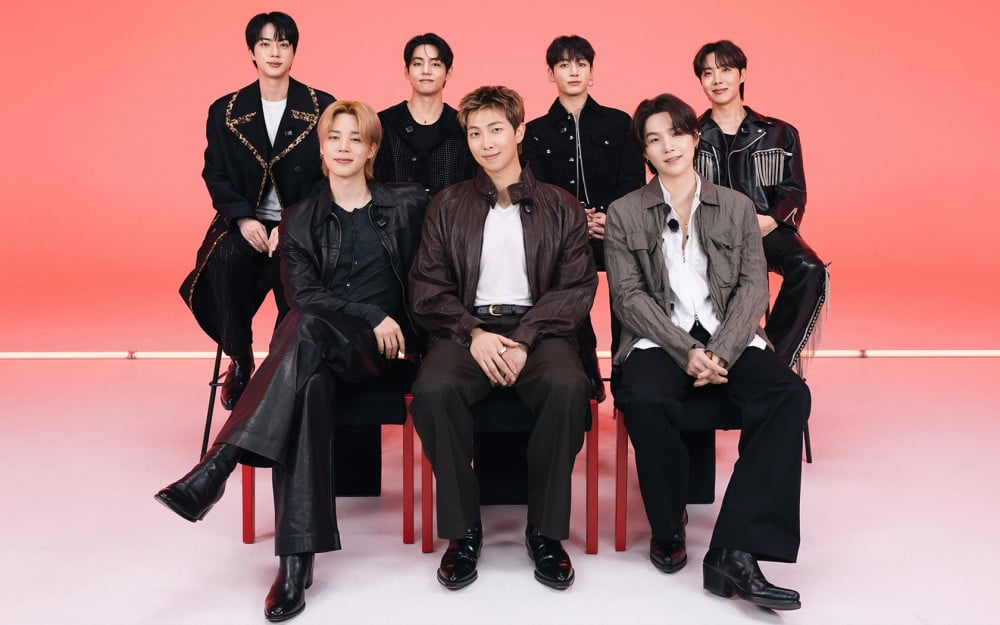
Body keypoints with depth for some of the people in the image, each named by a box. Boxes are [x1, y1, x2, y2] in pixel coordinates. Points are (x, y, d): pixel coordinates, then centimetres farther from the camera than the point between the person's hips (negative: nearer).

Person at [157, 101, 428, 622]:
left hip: (379, 349, -1)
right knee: (309, 386, -35)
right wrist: (370, 316, -10)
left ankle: (217, 467, -40)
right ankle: (296, 559, -38)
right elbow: (303, 292, 1)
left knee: (309, 329, -35)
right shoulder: (300, 220, 14)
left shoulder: (405, 205, 13)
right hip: (316, 348, 1)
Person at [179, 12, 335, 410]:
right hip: (245, 223, 2)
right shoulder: (225, 111, 8)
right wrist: (243, 218, -13)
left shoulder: (322, 108, 2)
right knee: (225, 262, -30)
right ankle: (239, 361, -7)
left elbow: (328, 177, -1)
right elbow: (215, 174, 6)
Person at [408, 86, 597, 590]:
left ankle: (545, 530, -15)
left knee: (568, 386, -34)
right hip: (467, 327, 1)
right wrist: (472, 334, -13)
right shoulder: (447, 206, 15)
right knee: (433, 391, -32)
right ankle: (462, 529, -14)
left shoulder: (561, 208, 12)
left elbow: (577, 288, 1)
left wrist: (524, 340, -14)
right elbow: (427, 287, 6)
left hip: (536, 327, 0)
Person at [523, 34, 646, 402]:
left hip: (616, 227, 1)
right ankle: (586, 377, -7)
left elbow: (633, 181, 7)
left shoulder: (619, 123, 16)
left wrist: (609, 217, -13)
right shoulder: (536, 132, 15)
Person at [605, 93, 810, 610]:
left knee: (789, 395, -28)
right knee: (646, 399, -36)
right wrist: (686, 351, -16)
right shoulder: (624, 214, 9)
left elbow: (754, 286, 4)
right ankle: (668, 526, -9)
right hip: (660, 340, -2)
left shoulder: (735, 206, 14)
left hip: (729, 339, 2)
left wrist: (720, 352, -13)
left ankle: (734, 553, -30)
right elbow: (629, 297, -1)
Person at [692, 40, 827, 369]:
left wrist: (770, 220, -12)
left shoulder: (779, 134, 15)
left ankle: (776, 359, -19)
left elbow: (794, 193, 9)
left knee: (810, 270, -30)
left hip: (766, 229, 2)